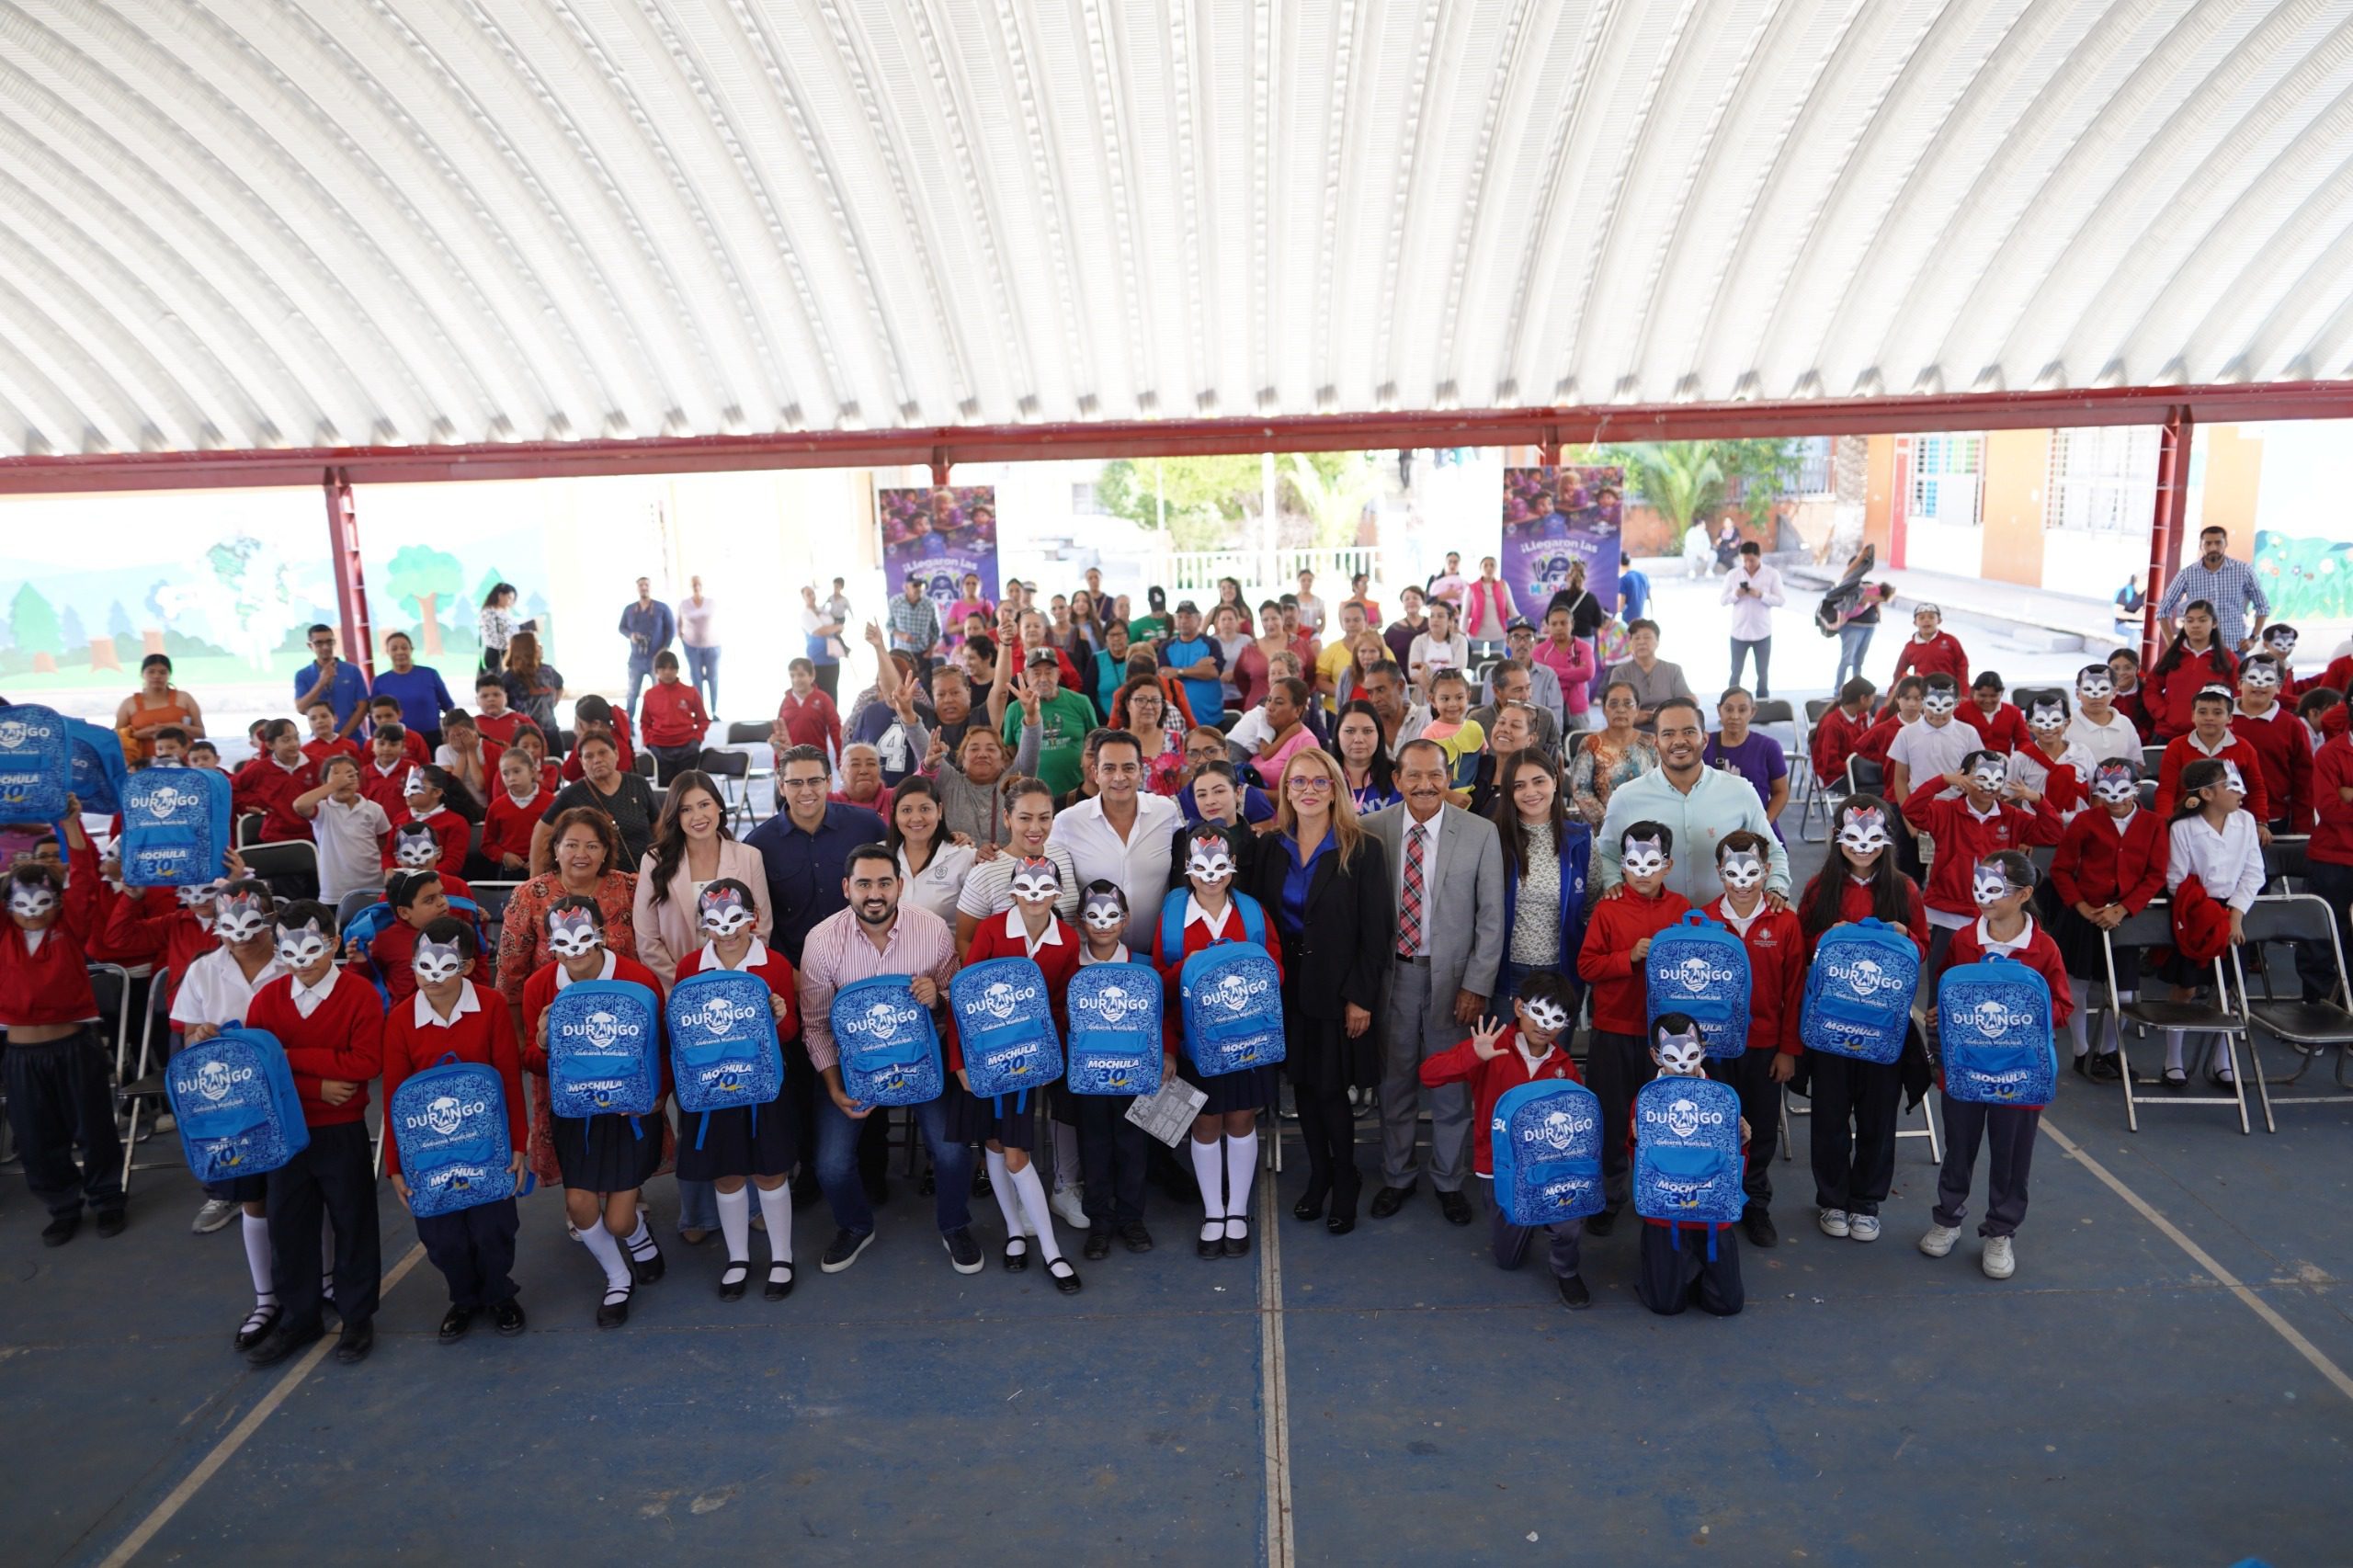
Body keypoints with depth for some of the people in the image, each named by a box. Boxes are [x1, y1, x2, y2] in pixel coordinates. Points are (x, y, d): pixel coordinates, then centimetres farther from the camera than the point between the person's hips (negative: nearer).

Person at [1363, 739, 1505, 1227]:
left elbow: (1491, 918, -4)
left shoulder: (1481, 833, -6)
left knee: (1452, 1086, 10)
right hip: (1393, 973, 1)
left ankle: (1450, 1181, 29)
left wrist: (1477, 985, -7)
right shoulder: (1372, 830, -4)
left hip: (1453, 975, -1)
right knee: (1395, 1082, 13)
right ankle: (1397, 1176, 31)